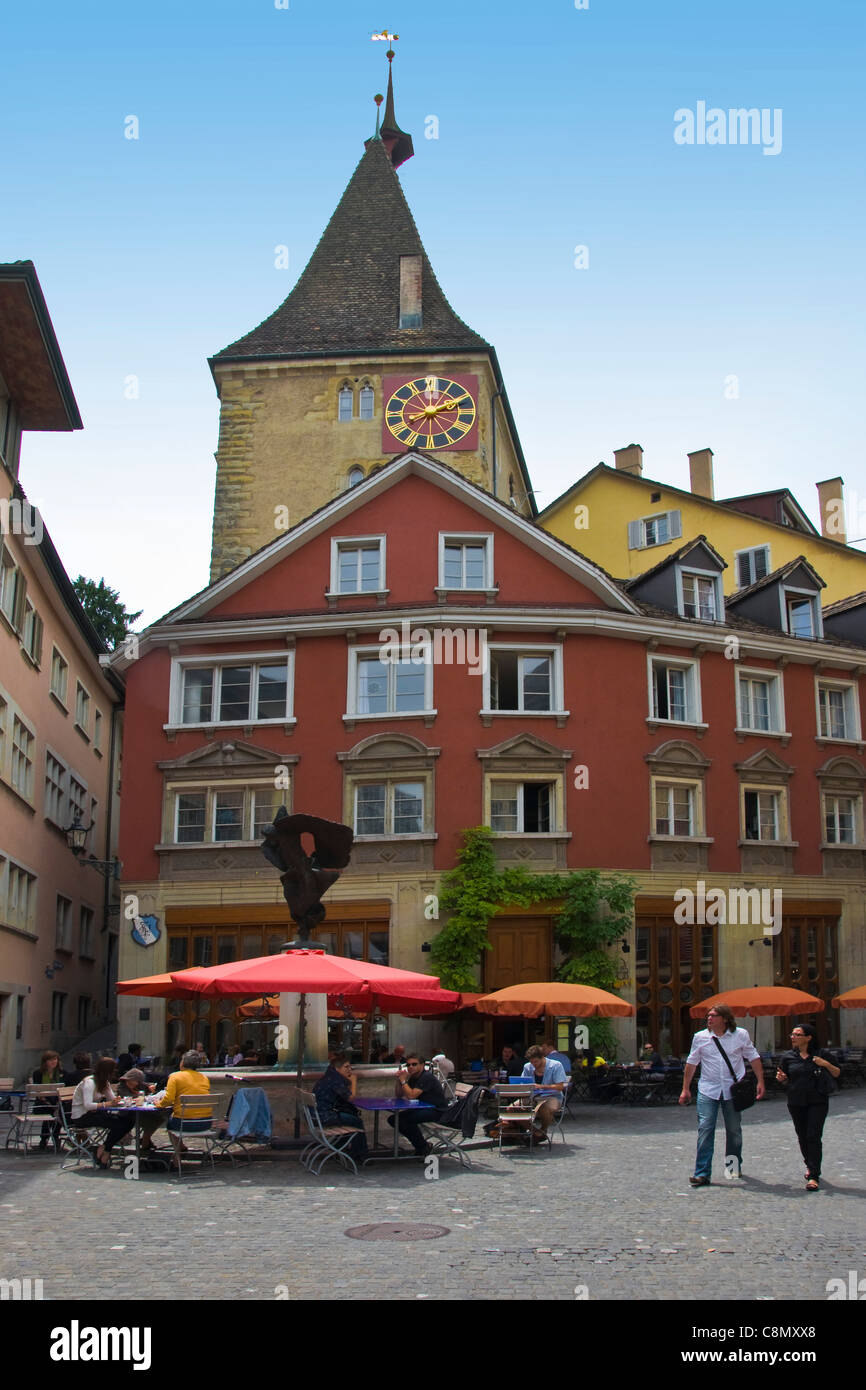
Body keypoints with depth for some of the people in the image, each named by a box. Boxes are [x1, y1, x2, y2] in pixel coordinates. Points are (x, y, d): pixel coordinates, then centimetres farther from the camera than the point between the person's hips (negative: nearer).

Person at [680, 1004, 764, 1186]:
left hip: (733, 1089, 0)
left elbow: (753, 1058, 7)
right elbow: (691, 1063, 8)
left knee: (734, 1130, 10)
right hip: (708, 1090, 0)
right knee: (705, 1130, -9)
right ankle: (702, 1174, -8)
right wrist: (685, 1089, 7)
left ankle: (734, 1167, 31)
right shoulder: (700, 1037, 2)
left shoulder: (740, 1035, 0)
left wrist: (760, 1082, 0)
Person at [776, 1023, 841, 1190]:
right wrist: (781, 1078, -11)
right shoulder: (787, 1057, 3)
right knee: (802, 1137, 12)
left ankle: (814, 1176, -10)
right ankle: (810, 1165, 37)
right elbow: (786, 1080, 12)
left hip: (818, 1102, -3)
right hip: (796, 1102, 3)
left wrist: (826, 1064, -14)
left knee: (813, 1136, -11)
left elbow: (837, 1074, 5)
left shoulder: (821, 1055, -3)